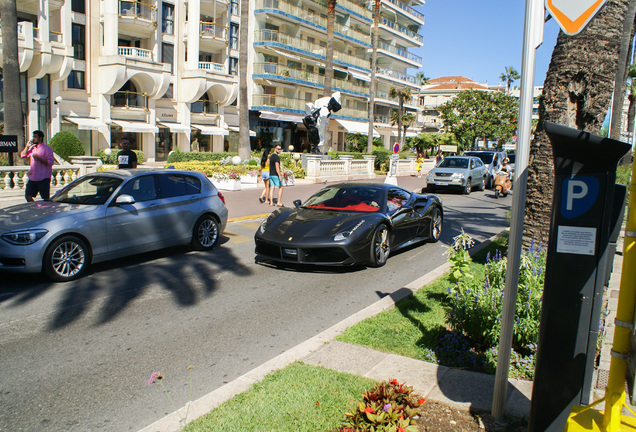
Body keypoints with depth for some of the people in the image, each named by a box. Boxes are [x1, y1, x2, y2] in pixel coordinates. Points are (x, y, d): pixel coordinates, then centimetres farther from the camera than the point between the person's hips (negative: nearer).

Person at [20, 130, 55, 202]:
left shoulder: (47, 149, -6)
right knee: (28, 196, 7)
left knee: (46, 199, -3)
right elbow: (22, 155, 15)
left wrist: (38, 158, -21)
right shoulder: (32, 148, 16)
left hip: (43, 179, -7)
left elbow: (50, 162, -14)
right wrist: (27, 146, 3)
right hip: (32, 178, 7)